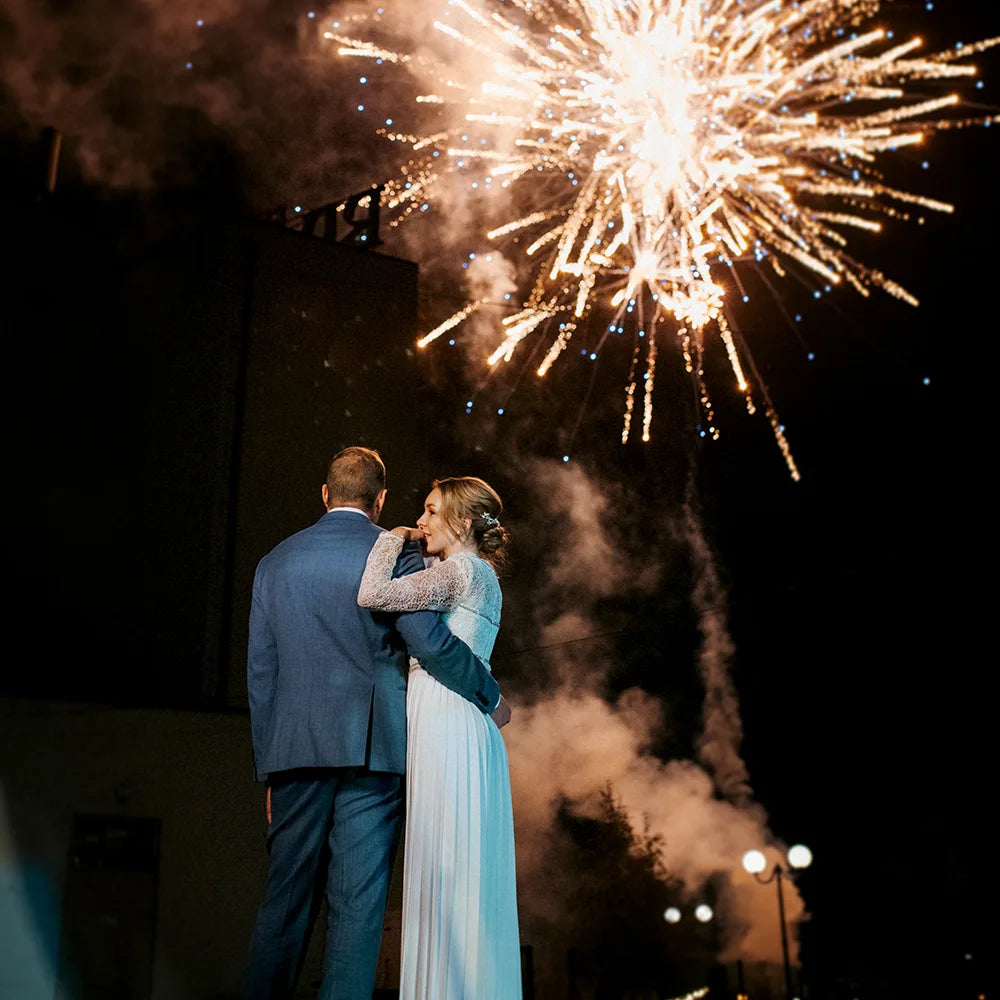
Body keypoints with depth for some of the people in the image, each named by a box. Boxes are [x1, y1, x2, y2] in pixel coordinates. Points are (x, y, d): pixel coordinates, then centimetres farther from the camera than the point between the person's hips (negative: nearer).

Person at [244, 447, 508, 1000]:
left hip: (294, 748, 4)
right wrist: (490, 698, 2)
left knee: (285, 899, 11)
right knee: (357, 903, 1)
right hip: (371, 748, -3)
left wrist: (269, 768, 17)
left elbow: (260, 673, 12)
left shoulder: (275, 562, 12)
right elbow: (430, 641, -13)